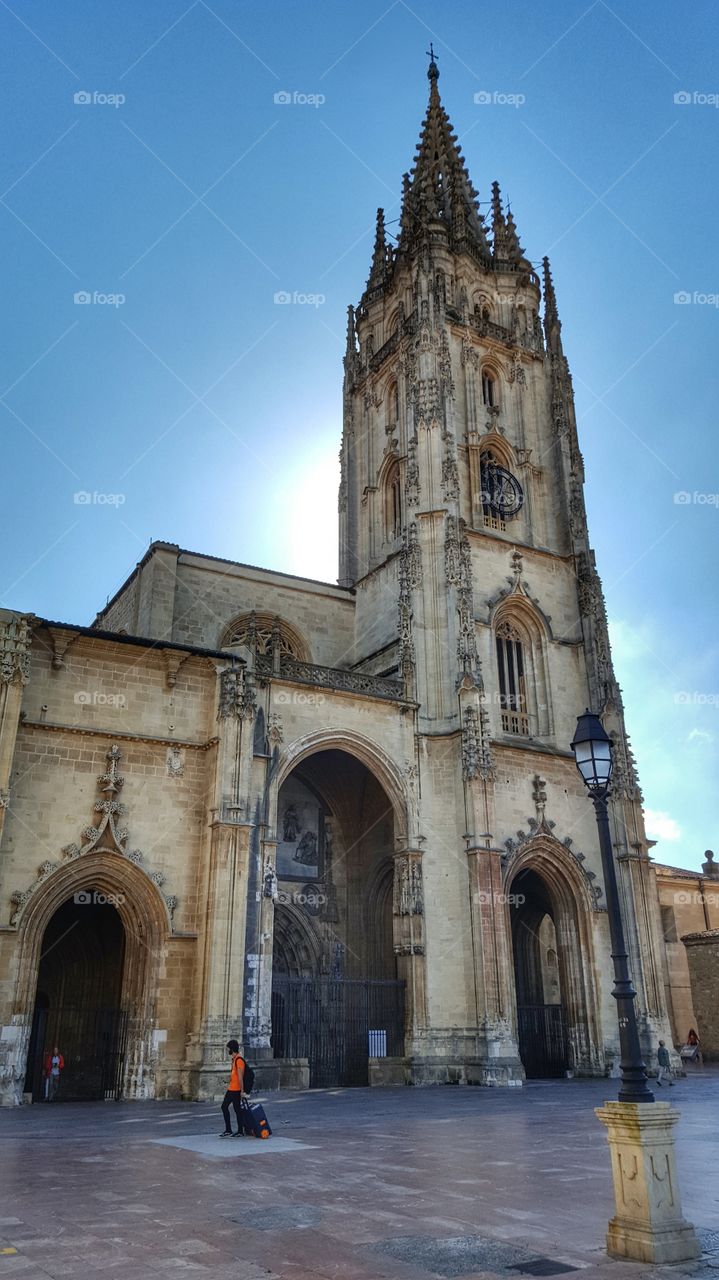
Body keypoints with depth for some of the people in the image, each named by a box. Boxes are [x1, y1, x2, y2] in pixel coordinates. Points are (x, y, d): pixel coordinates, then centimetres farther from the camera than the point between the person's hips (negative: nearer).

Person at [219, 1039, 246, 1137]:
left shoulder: (239, 1060, -18)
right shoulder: (234, 1059, 13)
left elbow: (240, 1077, -21)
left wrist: (242, 1091, -22)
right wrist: (228, 1083, 21)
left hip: (236, 1090, -10)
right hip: (231, 1089, 10)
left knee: (237, 1110, 0)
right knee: (224, 1106, 11)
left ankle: (240, 1132, 10)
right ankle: (228, 1130, 17)